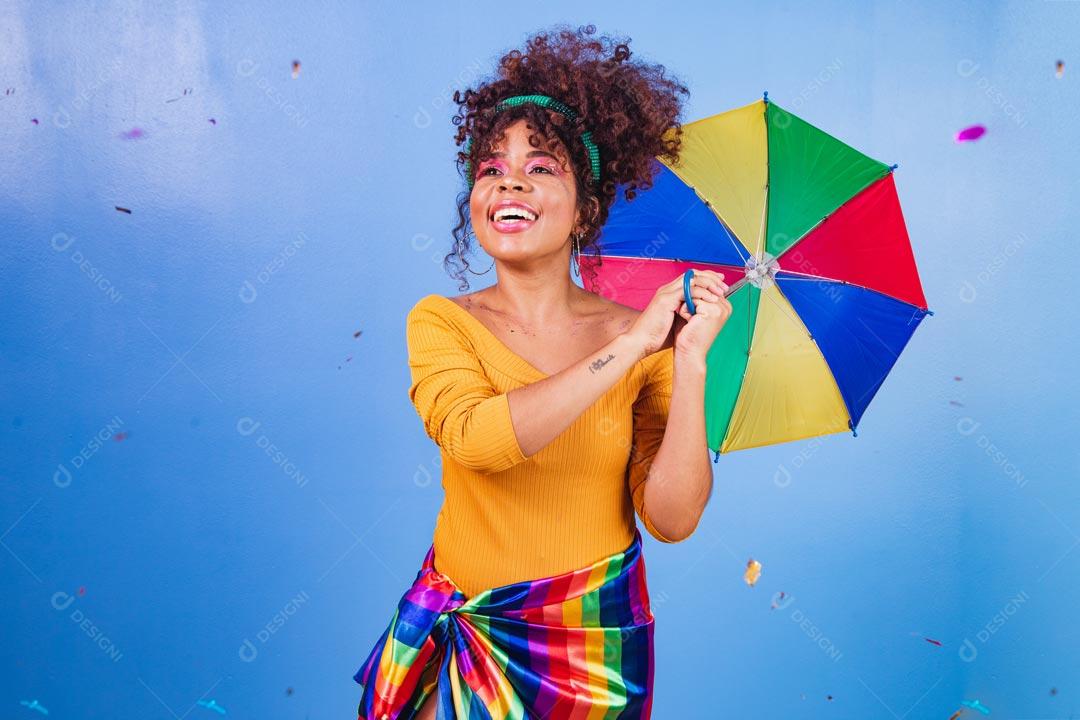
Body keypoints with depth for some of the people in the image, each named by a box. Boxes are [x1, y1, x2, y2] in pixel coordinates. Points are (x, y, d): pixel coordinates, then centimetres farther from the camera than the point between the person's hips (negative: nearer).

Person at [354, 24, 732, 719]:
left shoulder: (642, 337, -8)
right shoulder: (442, 322, -7)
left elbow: (671, 518, -14)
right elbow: (472, 435, -28)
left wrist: (689, 361, -23)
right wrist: (630, 346, -24)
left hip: (593, 640, 0)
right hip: (460, 631, 0)